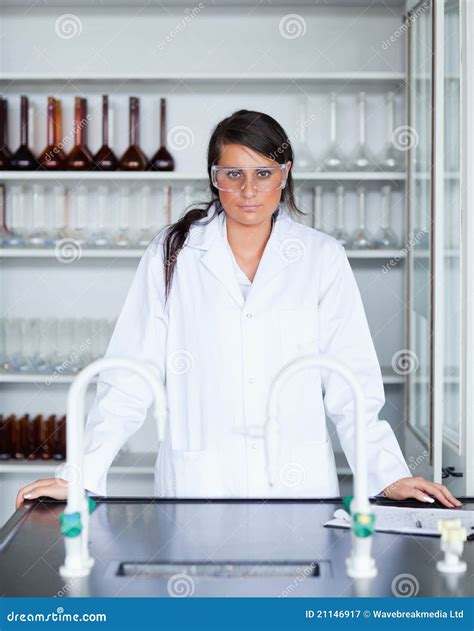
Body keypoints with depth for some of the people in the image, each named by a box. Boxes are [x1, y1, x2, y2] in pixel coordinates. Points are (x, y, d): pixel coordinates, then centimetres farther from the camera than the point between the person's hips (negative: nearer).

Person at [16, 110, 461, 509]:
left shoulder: (322, 258, 6)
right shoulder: (171, 254, 5)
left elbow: (349, 380, 4)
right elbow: (130, 377, 3)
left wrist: (389, 476, -6)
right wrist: (81, 475, -5)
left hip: (298, 483, 0)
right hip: (194, 483, 0)